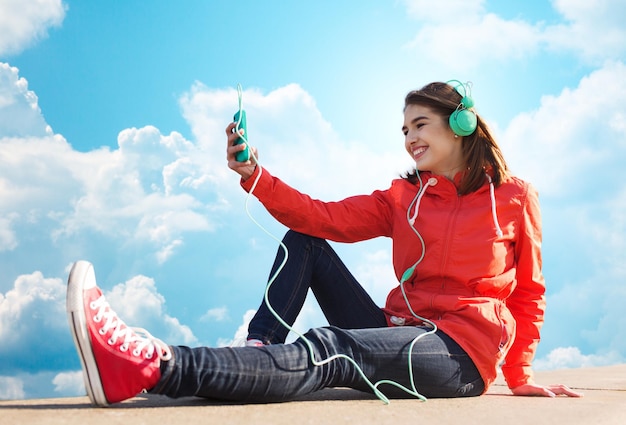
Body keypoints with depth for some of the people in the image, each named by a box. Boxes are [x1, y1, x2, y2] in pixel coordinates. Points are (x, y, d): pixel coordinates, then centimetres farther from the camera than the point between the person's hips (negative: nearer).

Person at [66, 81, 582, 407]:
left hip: (461, 353, -5)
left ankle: (151, 366, -47)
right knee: (303, 242, 1)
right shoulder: (403, 197, 12)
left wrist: (519, 376, 3)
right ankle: (257, 358, -16)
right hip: (401, 334, 6)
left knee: (325, 350, -33)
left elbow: (529, 291, 7)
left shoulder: (514, 197, 2)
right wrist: (253, 175, -13)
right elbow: (325, 218, -2)